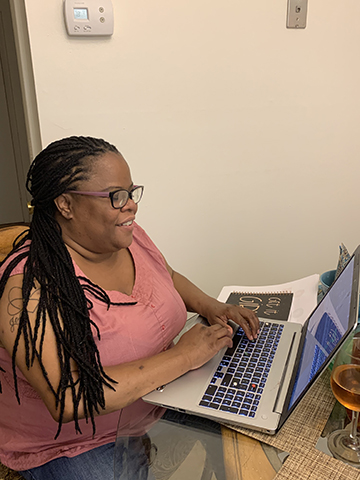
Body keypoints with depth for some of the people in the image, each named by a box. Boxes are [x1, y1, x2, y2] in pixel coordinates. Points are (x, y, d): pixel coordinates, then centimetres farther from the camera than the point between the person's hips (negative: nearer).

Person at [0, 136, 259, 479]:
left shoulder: (128, 236, -4)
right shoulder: (31, 286, -26)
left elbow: (169, 277, 15)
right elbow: (68, 399, -33)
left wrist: (209, 306, -5)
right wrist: (182, 356, -29)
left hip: (160, 399, 6)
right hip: (71, 447, -5)